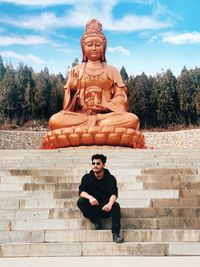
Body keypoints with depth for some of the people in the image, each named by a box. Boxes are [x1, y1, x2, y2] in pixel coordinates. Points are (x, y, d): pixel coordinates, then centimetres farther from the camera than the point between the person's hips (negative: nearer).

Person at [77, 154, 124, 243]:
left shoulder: (110, 178, -2)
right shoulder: (87, 177, 2)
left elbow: (114, 194, -17)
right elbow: (81, 191, -12)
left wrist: (110, 204, -40)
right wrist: (89, 197, -36)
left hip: (105, 208, -1)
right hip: (92, 208, 1)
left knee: (116, 205, -31)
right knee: (81, 202, -26)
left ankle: (115, 234, -32)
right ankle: (95, 222, -7)